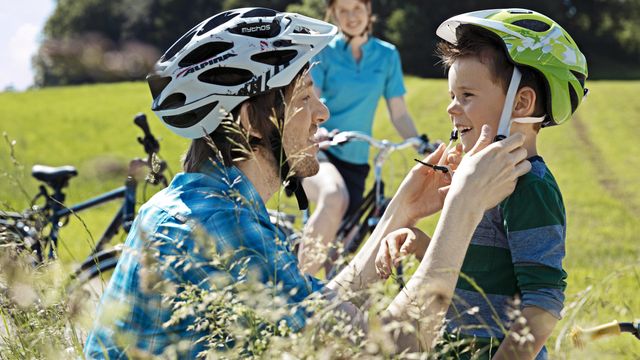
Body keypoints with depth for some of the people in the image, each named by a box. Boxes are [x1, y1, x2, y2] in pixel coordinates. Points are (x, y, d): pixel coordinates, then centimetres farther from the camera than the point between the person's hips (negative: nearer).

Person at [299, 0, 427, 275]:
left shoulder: (387, 55, 6)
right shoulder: (324, 51, -1)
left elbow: (398, 113, 8)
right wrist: (320, 132, -32)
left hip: (355, 159, 4)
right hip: (316, 149, -4)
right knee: (335, 198, -36)